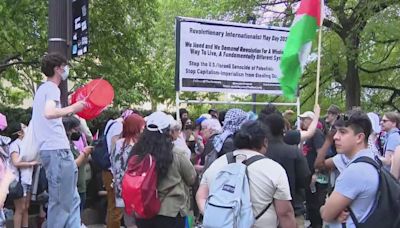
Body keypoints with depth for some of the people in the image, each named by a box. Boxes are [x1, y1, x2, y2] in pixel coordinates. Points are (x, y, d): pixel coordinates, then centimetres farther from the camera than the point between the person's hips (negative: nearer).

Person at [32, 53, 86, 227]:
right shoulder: (52, 88, -9)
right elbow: (49, 113, -27)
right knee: (61, 201, -4)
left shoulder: (43, 88, 20)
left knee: (71, 199, 13)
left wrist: (69, 110, 25)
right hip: (57, 149, -10)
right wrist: (72, 108, -16)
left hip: (50, 148, 10)